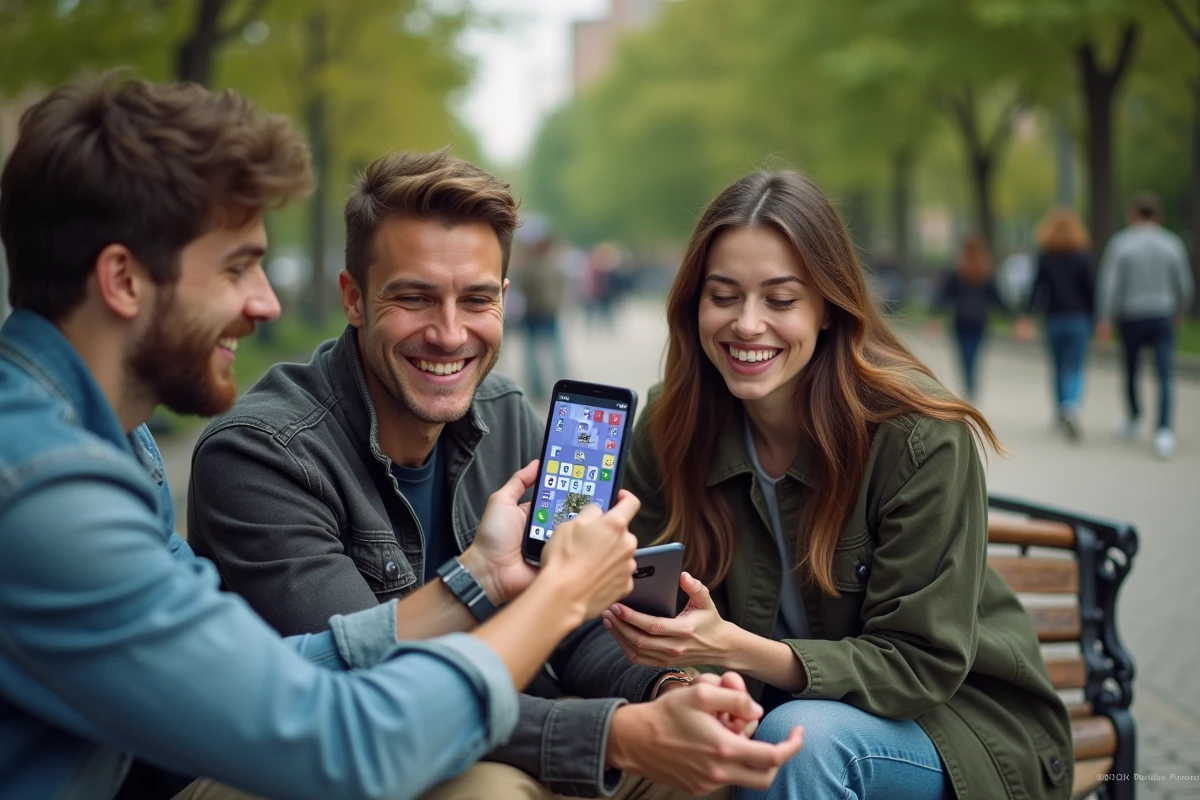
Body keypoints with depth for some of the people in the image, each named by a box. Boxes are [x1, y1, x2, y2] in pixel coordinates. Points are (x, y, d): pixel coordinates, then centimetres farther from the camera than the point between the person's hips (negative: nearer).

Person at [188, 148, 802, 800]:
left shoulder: (509, 420, 0)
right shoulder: (254, 456, -22)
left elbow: (581, 631, 1)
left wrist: (669, 692, -22)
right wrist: (619, 734, -36)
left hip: (491, 744, 6)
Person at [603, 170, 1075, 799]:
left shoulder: (921, 436, -20)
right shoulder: (670, 432, -7)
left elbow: (922, 662, -19)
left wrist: (739, 650, -34)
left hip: (966, 725, -4)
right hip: (775, 710, 4)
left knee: (800, 735, -33)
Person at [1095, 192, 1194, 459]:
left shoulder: (1120, 243, -5)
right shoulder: (1173, 244, 1)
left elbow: (1109, 284, -11)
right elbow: (1184, 285, 6)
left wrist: (1104, 319, -11)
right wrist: (1178, 312, 22)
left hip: (1131, 317, 0)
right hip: (1162, 318, 0)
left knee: (1131, 369, 19)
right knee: (1164, 375, -6)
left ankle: (1133, 419, 36)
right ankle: (1164, 431, -21)